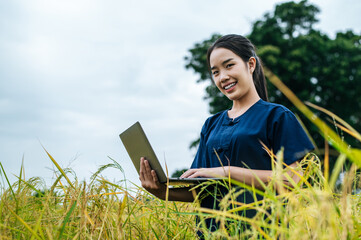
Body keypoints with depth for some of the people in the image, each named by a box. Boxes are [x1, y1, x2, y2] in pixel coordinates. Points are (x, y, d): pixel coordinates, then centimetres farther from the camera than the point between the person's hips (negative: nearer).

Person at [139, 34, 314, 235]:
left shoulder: (276, 116, 2)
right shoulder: (212, 125, 16)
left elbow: (291, 180, -9)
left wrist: (228, 171, -13)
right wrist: (163, 191, -4)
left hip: (258, 227, -5)